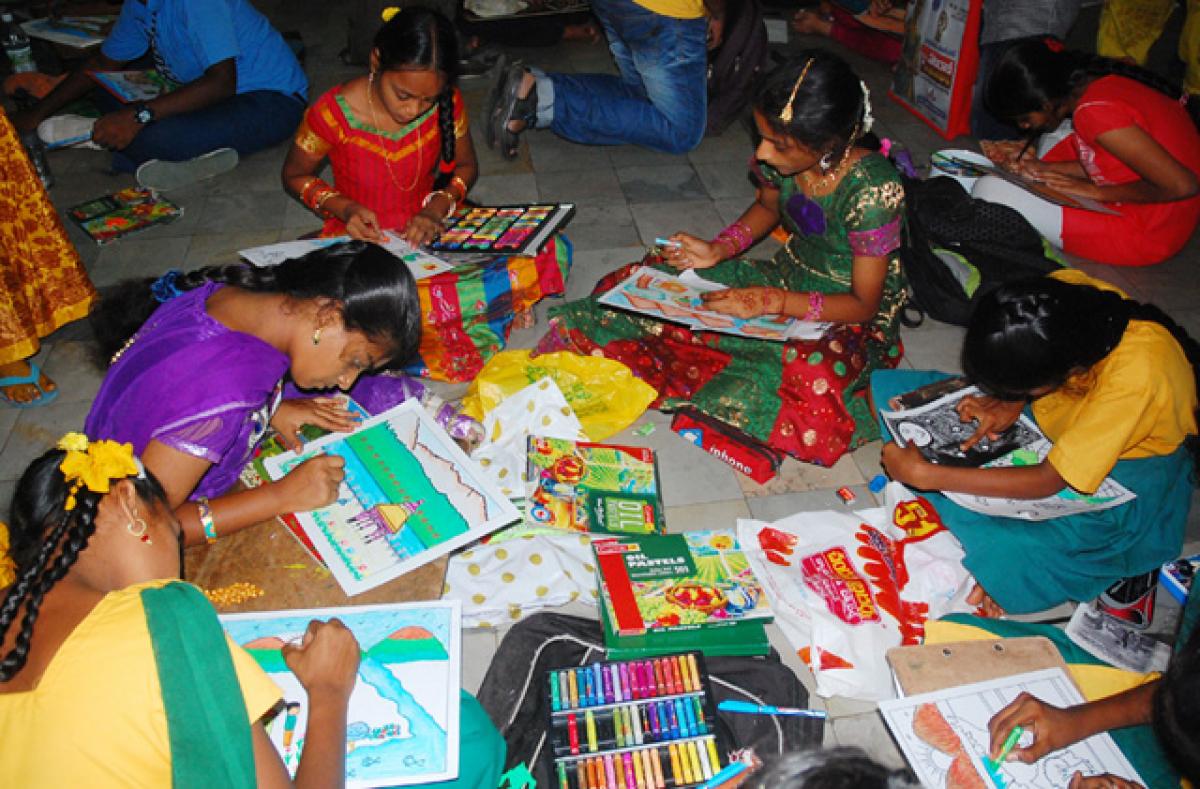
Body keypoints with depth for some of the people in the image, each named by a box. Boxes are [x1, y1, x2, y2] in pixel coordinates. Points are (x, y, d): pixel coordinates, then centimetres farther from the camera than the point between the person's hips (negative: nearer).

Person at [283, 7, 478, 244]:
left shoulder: (447, 103, -12)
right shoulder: (332, 114, -19)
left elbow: (466, 166, 3)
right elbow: (295, 176, -3)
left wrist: (437, 208, -16)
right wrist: (344, 209, -20)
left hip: (424, 232, 0)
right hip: (356, 236, 1)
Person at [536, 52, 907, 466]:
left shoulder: (873, 190, -29)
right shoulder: (783, 156, -13)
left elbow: (863, 304, -22)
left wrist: (773, 301, -31)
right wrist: (718, 250, -5)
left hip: (850, 316, -6)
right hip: (785, 280, 6)